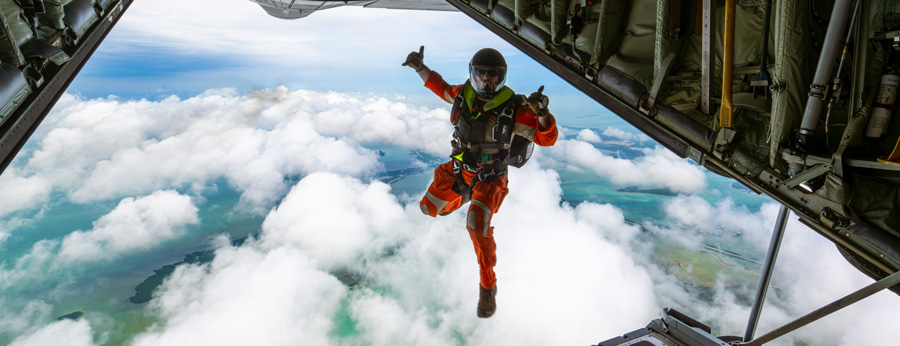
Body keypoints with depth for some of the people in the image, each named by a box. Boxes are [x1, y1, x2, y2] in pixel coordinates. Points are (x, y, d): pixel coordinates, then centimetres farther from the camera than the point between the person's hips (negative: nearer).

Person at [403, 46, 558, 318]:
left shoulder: (514, 108, -24)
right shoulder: (464, 94, -11)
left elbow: (547, 139, -24)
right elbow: (442, 88, 12)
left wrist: (541, 112, -43)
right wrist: (420, 67, 2)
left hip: (490, 178, -5)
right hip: (459, 168, 5)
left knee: (477, 225, -27)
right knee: (429, 208, 16)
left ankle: (488, 287, -5)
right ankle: (461, 198, 52)